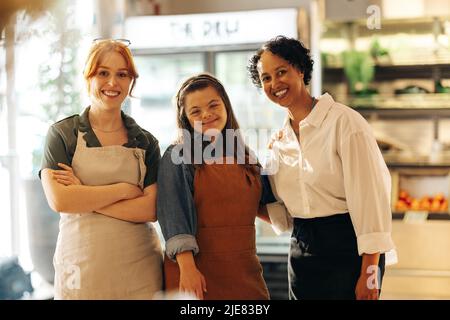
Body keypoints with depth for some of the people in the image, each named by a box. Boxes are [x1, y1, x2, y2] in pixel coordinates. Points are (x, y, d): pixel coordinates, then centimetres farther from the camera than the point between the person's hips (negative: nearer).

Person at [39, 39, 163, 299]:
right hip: (81, 267, -2)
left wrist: (84, 197, -12)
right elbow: (59, 200, -13)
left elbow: (151, 209, -7)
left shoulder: (146, 142, 6)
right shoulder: (63, 134, 1)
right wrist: (124, 189, -10)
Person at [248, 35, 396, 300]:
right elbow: (283, 215, 12)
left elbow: (370, 197, -16)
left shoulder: (343, 121, -11)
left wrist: (369, 271, -20)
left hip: (346, 249, -6)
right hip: (302, 253, 6)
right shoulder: (281, 139, 9)